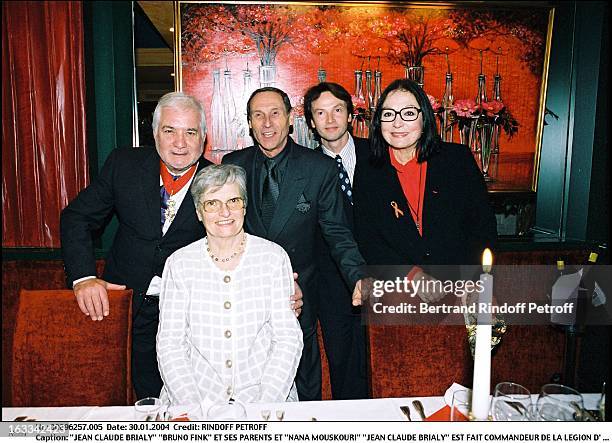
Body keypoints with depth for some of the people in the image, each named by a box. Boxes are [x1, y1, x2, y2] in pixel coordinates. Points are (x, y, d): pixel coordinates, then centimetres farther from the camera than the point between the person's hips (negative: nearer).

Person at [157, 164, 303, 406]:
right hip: (195, 400, 1)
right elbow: (170, 344, 1)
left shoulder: (274, 257, 2)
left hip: (260, 396, 0)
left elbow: (288, 340, 0)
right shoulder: (179, 263, 4)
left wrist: (264, 406, -12)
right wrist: (194, 408, -12)